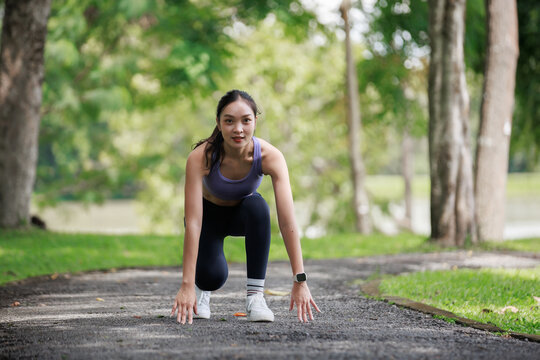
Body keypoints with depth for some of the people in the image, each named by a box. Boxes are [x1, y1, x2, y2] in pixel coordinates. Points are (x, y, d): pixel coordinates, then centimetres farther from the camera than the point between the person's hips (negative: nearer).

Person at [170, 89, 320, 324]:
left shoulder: (270, 156, -32)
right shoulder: (200, 157, -35)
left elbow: (288, 222, -37)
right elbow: (193, 223, -39)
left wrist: (300, 281, -43)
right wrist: (187, 285, -45)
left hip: (243, 212, 1)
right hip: (210, 213, -1)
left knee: (258, 207, -35)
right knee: (212, 276, -28)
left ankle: (255, 295, -25)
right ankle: (202, 288, 11)